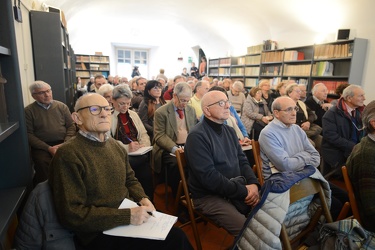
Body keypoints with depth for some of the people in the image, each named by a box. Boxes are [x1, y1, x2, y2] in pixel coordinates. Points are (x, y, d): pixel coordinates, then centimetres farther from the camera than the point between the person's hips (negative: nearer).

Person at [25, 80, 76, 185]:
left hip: (63, 143, 2)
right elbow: (28, 134, -3)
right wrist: (48, 148, -13)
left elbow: (71, 126, 7)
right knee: (43, 163, -30)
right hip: (41, 146, -1)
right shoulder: (28, 111, 2)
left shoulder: (62, 106, 9)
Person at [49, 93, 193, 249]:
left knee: (177, 235, -6)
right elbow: (72, 215, -20)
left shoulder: (116, 146, 7)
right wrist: (127, 216, -23)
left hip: (130, 217, 7)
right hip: (101, 232, -6)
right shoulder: (68, 154, -17)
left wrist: (142, 199, -4)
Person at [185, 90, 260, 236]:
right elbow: (208, 177, -22)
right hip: (209, 195, -7)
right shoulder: (197, 136, -17)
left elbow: (242, 161, 8)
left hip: (238, 190, 7)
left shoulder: (229, 131, 10)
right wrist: (243, 191, -18)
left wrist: (253, 183, -11)